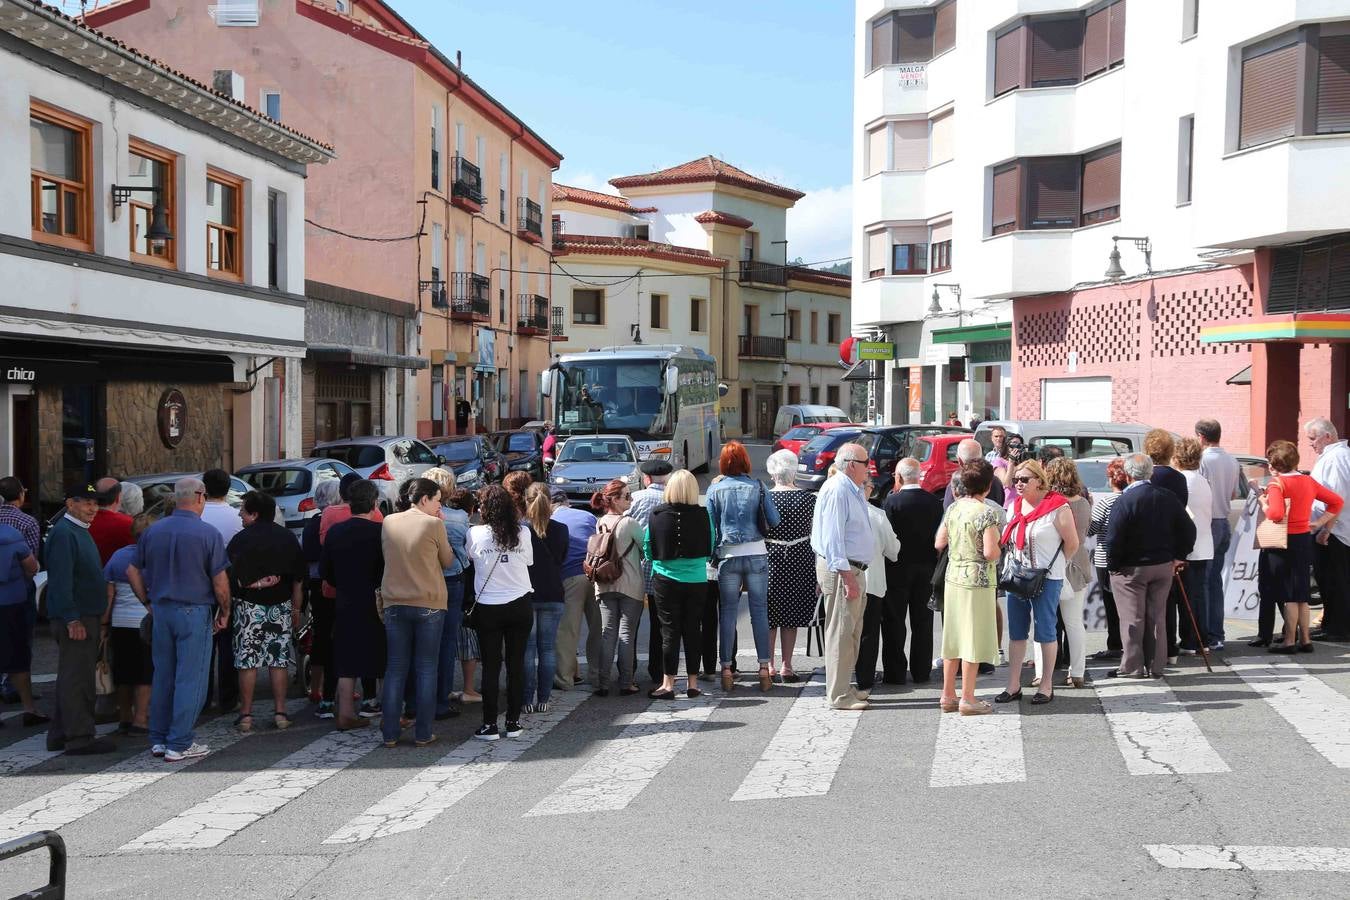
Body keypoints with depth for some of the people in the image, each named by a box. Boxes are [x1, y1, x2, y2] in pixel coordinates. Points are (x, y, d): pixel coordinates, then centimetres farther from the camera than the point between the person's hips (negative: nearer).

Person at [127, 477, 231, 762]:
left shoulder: (153, 531, 6)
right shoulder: (208, 533, -10)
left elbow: (132, 571, 10)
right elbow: (220, 581, -10)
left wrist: (149, 601, 18)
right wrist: (224, 613, 2)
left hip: (161, 610, 6)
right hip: (194, 612, -5)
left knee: (162, 677, 14)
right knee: (190, 679, 0)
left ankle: (158, 740, 19)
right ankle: (179, 744, 2)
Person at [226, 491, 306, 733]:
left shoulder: (241, 539, -8)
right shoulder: (288, 538, 4)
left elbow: (230, 577, -15)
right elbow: (298, 579, 6)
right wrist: (296, 610, 12)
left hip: (249, 605, -3)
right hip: (281, 605, 3)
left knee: (247, 660, 3)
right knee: (279, 659, 7)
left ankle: (246, 715, 6)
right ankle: (280, 712, 9)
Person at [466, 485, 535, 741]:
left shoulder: (475, 534, -8)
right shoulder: (523, 533, -3)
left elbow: (470, 557, 7)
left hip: (488, 607, -1)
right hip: (520, 605, 1)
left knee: (490, 666, 4)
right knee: (516, 664, 8)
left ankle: (490, 725, 4)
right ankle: (513, 722, 12)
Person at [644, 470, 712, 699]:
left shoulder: (656, 515, -8)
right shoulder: (702, 515, -7)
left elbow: (648, 549, 1)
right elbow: (710, 549, 2)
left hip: (666, 579, -1)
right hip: (696, 580, 1)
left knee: (670, 631, 4)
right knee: (692, 630, 9)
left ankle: (668, 684, 3)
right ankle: (692, 683, 15)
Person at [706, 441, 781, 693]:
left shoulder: (715, 490, 0)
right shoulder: (757, 487, -1)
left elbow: (711, 526, 2)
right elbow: (775, 521, 0)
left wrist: (712, 555, 11)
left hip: (728, 556, 0)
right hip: (756, 553, 0)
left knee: (728, 611, 6)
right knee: (759, 610, 4)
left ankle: (726, 668, 6)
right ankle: (764, 667, 5)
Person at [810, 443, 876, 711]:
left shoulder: (853, 490, 16)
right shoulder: (836, 490, -17)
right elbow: (832, 538, -21)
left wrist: (853, 573, 16)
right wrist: (847, 576, -23)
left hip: (852, 568, 11)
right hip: (840, 569, -11)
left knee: (852, 631, 16)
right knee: (841, 632, -6)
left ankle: (842, 687, 25)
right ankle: (839, 695, -2)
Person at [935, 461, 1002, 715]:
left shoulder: (953, 508, 4)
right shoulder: (987, 512, -15)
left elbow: (938, 543, 9)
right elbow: (990, 552, -20)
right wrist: (998, 547, 1)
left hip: (953, 578, 7)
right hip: (977, 580, -7)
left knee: (953, 637, 13)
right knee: (974, 638, 0)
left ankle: (948, 696, 18)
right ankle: (967, 699, 4)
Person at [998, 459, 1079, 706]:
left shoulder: (1057, 507, -11)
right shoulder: (1015, 505, 9)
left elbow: (1072, 543, -7)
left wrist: (1053, 565, 1)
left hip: (1046, 579, -6)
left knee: (1045, 632, 2)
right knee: (1016, 633, 9)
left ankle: (1047, 686, 13)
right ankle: (1014, 686, 15)